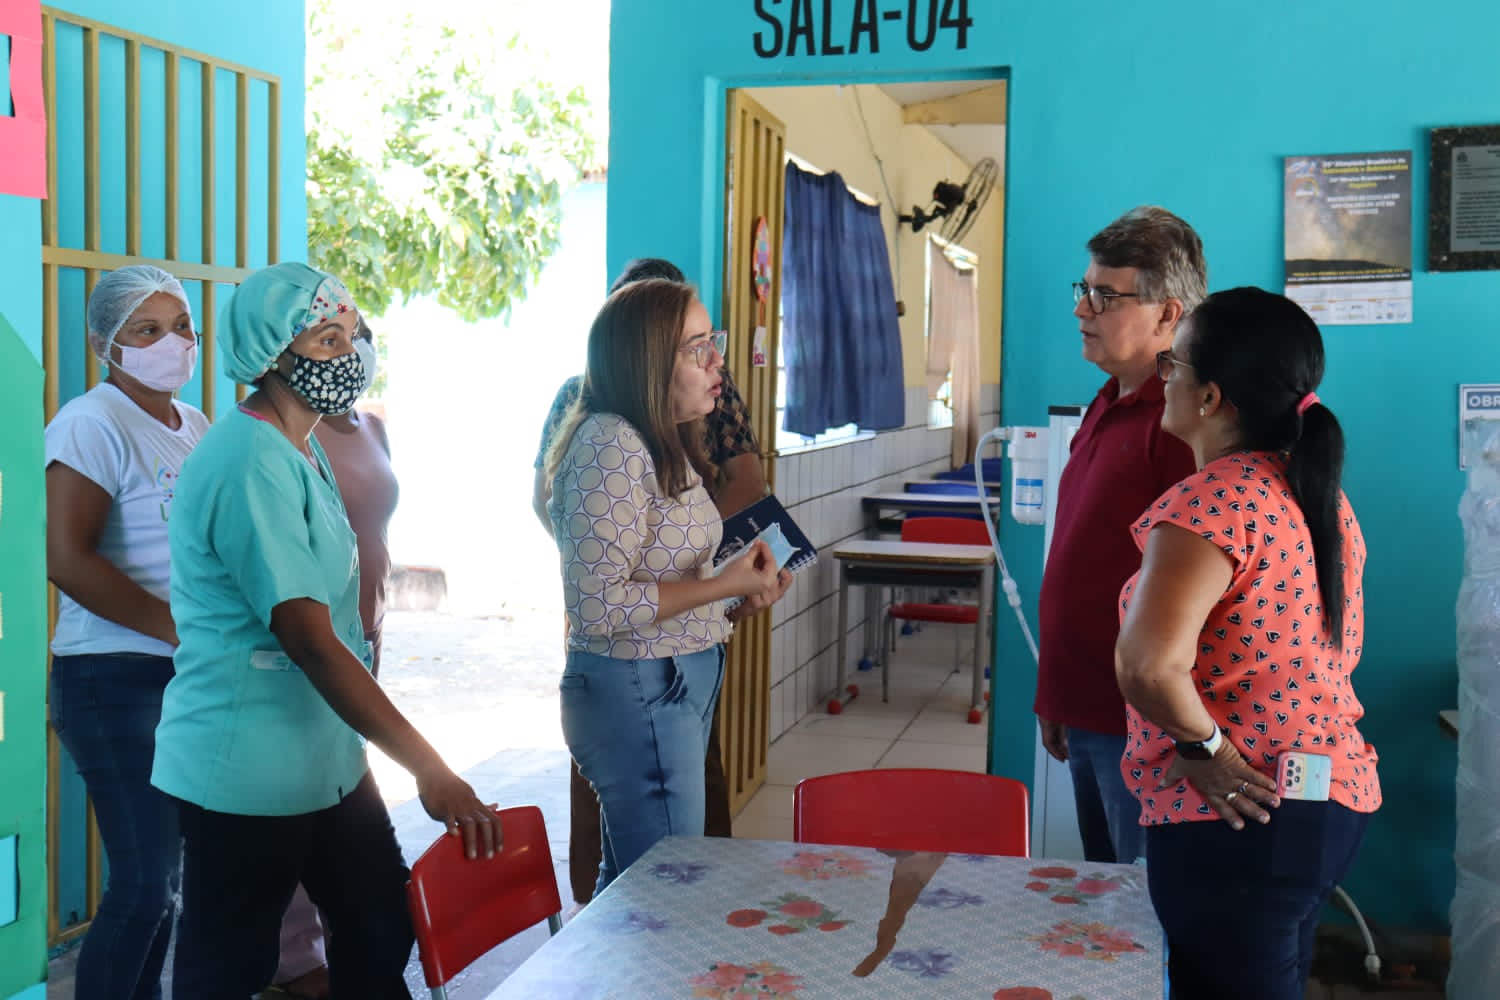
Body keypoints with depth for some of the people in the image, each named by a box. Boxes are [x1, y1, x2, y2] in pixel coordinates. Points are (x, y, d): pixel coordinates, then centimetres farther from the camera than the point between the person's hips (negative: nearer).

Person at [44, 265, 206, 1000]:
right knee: (145, 880, -6)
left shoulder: (195, 425, 13)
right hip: (118, 681, -7)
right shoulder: (91, 425, -10)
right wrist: (182, 630, -20)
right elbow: (66, 559, -20)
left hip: (196, 677, 7)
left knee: (172, 865, 14)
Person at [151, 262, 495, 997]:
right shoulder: (251, 461, -21)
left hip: (327, 761, 9)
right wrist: (430, 770, -26)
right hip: (247, 776, -9)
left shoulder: (303, 449, 11)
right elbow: (309, 639, -26)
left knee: (382, 934, 15)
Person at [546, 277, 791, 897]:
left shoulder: (661, 447, 11)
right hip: (638, 694, -10)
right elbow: (599, 606, -25)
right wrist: (721, 585, -21)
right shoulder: (611, 443, -19)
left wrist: (738, 601, 6)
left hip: (677, 689, 10)